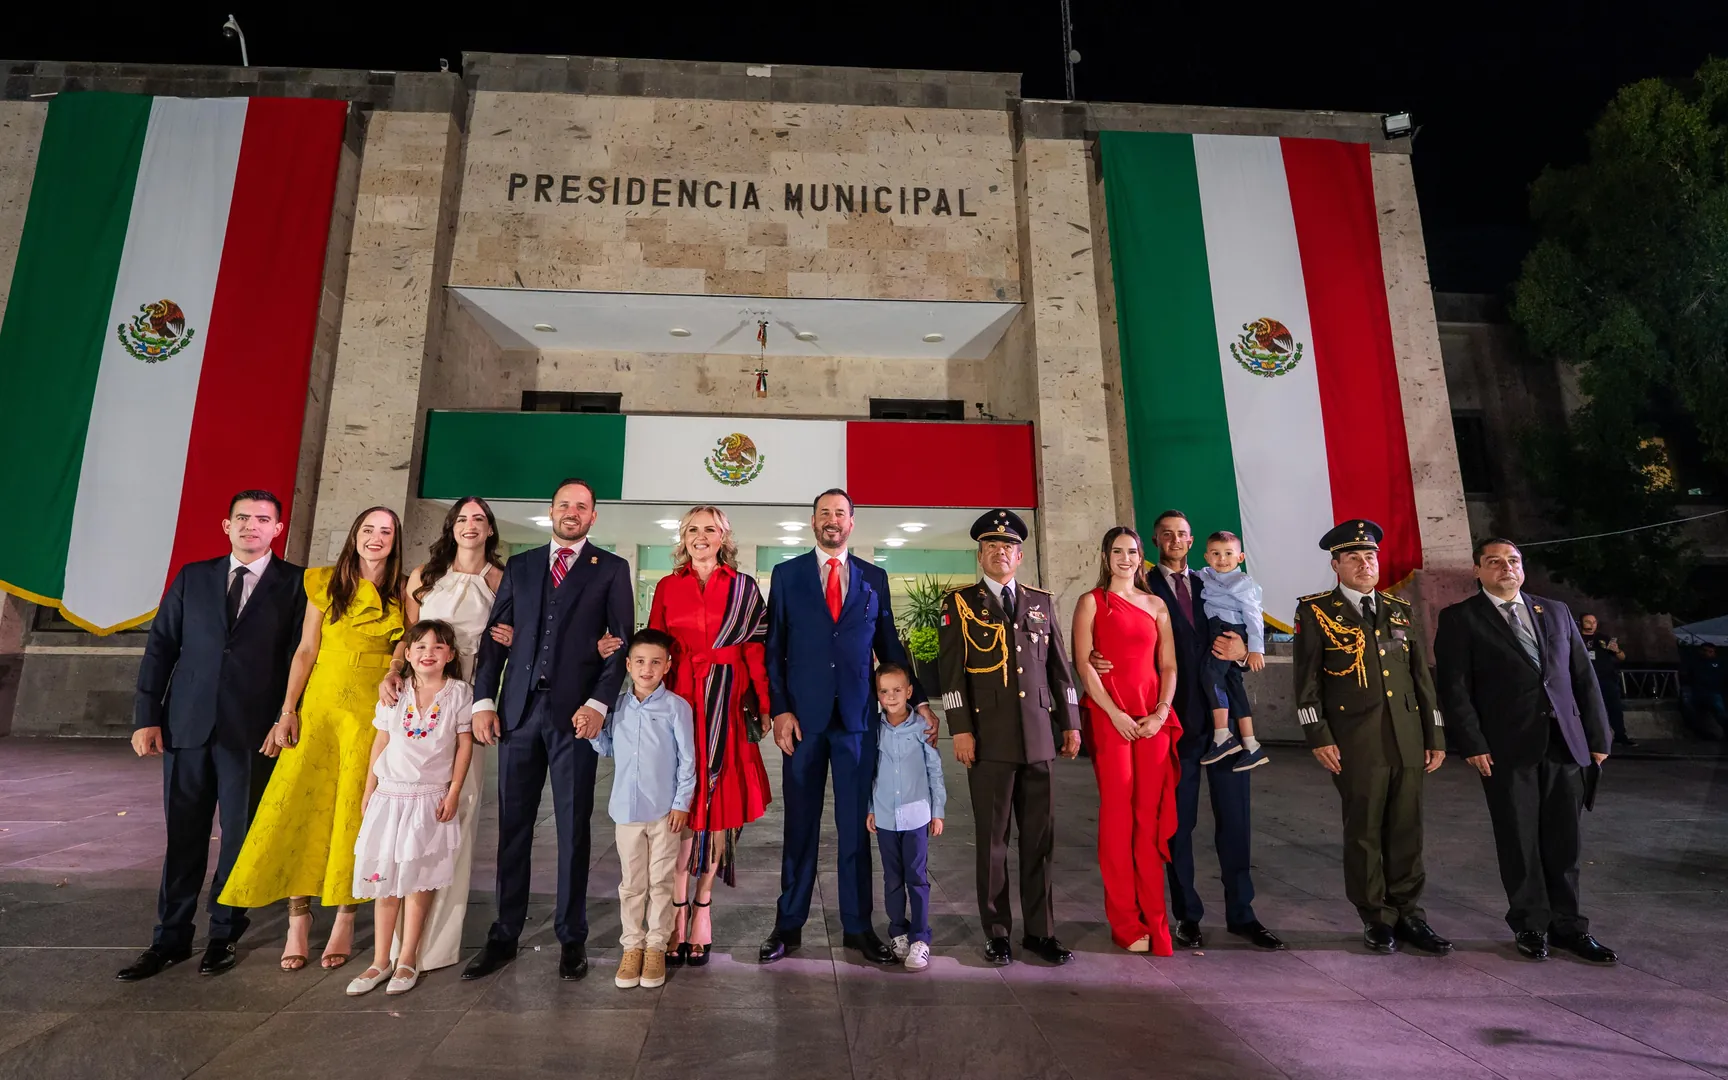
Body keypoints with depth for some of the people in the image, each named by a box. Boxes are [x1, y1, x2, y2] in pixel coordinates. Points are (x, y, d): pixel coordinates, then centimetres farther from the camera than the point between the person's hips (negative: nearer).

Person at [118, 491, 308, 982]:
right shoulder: (193, 577, 11)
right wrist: (146, 716, 3)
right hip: (186, 725, 3)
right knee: (183, 836, 10)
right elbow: (160, 646, 10)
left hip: (253, 732, -3)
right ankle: (170, 939, 23)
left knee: (240, 836, 6)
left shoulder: (295, 584, 0)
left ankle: (224, 935, 21)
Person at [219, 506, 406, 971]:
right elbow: (305, 651, 4)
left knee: (354, 812, 3)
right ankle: (298, 920, 9)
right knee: (301, 805, -2)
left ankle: (345, 919, 12)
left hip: (374, 713, -1)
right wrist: (288, 712, -1)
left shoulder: (404, 594, 4)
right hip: (320, 707, 1)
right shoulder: (326, 584, 6)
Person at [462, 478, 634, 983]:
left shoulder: (611, 569, 6)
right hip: (518, 711, 3)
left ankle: (571, 937, 15)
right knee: (512, 825, 8)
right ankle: (504, 936, 20)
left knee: (573, 827, 4)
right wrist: (484, 700, 2)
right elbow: (495, 635, 12)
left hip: (574, 713, -3)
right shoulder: (519, 566, 15)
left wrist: (599, 703, -12)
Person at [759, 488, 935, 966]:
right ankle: (789, 925, 21)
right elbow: (774, 648, 3)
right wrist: (779, 710, -6)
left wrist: (919, 701, 5)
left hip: (858, 716, 1)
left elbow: (890, 644, 11)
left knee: (856, 824, 7)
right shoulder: (787, 574, 6)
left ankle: (857, 926, 20)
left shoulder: (874, 577, 10)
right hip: (803, 715, -1)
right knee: (801, 824, 8)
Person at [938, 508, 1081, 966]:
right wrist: (960, 730, -10)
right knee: (992, 838, 5)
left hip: (1039, 735, 3)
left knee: (1040, 837, 9)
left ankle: (1041, 930, 21)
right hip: (989, 737, -3)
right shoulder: (960, 603, 2)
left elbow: (1060, 666, 13)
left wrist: (1070, 723, 9)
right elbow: (951, 671, -4)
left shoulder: (1042, 602, 13)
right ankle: (997, 933, 18)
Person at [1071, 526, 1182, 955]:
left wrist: (1161, 712, -4)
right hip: (1109, 717, -3)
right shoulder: (1092, 602, 5)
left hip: (1153, 719, 3)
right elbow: (1083, 664, -3)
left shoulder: (1156, 605, 15)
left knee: (1151, 816, 2)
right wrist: (1115, 714, -11)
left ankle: (1153, 919, 11)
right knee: (1118, 814, -1)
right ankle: (1125, 923, 8)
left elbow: (1168, 666, 11)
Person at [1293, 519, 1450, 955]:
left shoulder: (1402, 610, 14)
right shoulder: (1316, 611, -1)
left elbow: (1422, 676, 16)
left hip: (1408, 739, 4)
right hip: (1356, 743, -4)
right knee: (1364, 833, 4)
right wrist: (1318, 736, -10)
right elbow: (1306, 680, -4)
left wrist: (1435, 735, 12)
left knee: (1407, 831, 9)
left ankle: (1408, 915, 22)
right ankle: (1377, 919, 17)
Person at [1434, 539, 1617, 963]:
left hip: (1564, 744, 4)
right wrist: (1473, 745, -12)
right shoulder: (1460, 619, 0)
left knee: (1563, 841, 9)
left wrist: (1598, 737, 8)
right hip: (1507, 749, -4)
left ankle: (1567, 926, 22)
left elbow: (1584, 676, 13)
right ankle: (1531, 925, 18)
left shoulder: (1555, 611, 14)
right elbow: (1455, 688, -5)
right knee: (1519, 842, 5)